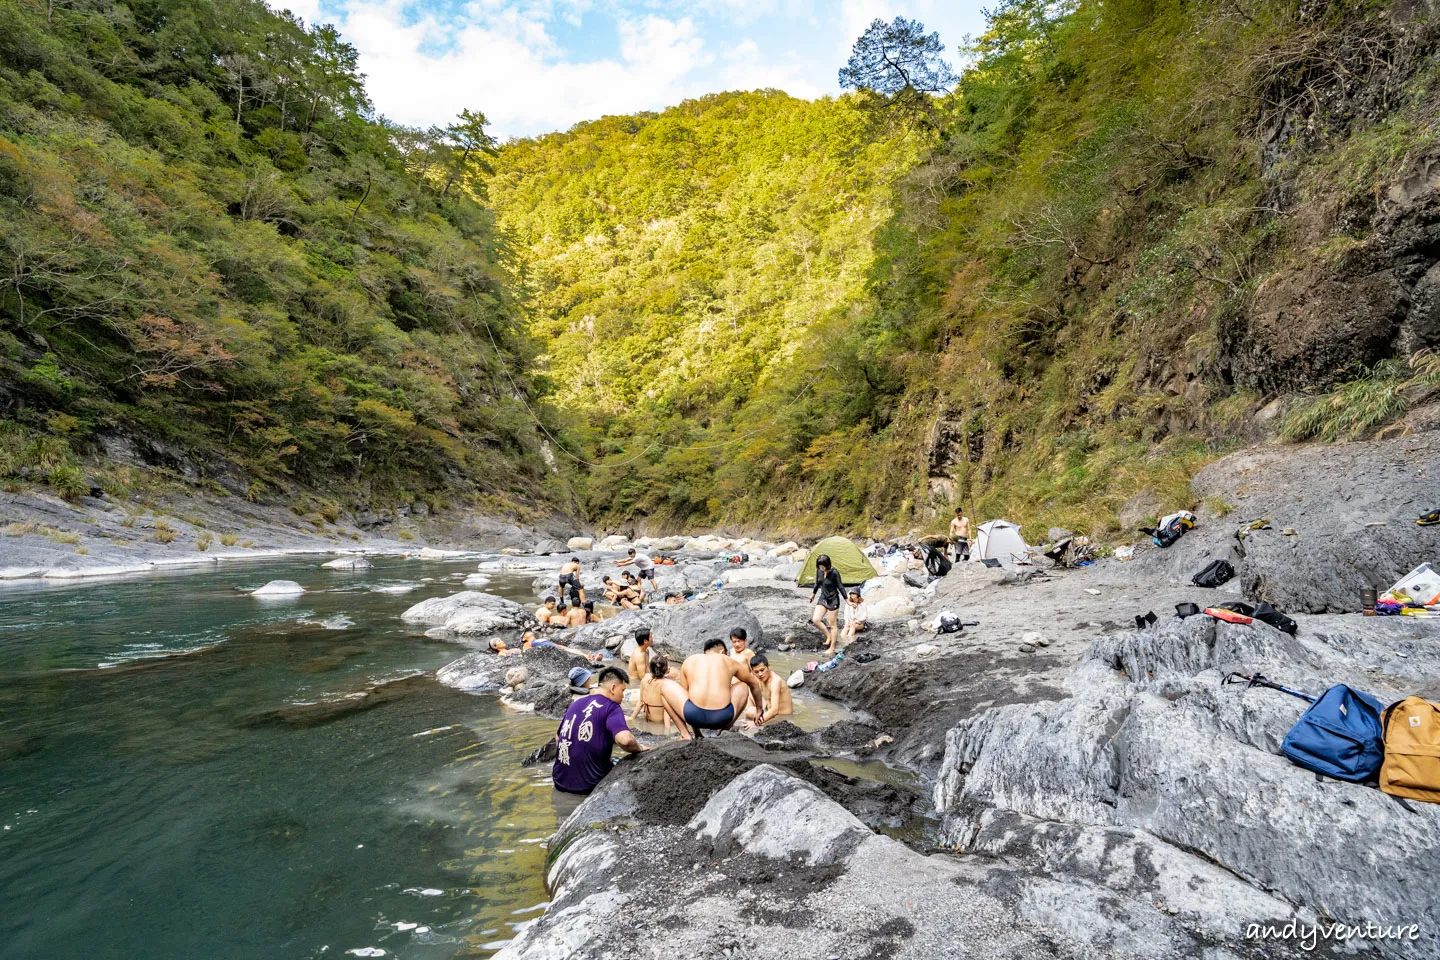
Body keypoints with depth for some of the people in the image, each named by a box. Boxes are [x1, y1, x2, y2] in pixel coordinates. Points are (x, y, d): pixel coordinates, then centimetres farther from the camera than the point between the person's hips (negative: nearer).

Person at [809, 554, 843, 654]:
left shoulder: (834, 573, -21)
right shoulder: (819, 571, -4)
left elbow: (840, 586, -12)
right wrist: (813, 593, 25)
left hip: (833, 600, -6)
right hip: (823, 598, 6)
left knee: (832, 624, 3)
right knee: (815, 620, -7)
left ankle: (832, 648, 15)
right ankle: (828, 636, 17)